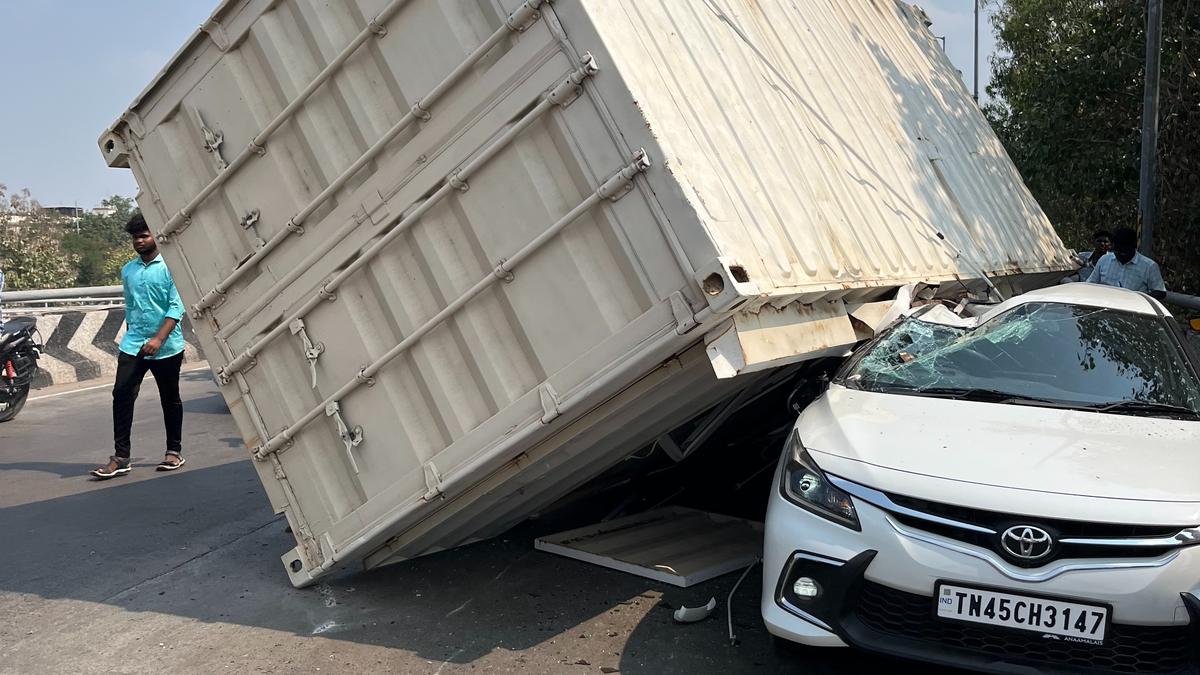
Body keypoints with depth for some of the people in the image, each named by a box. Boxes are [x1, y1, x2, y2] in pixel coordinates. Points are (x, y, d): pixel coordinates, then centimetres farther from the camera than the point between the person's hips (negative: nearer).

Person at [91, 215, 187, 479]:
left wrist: (158, 339, -22)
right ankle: (121, 457, -3)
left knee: (170, 400, 8)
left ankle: (174, 451, 22)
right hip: (133, 345, 4)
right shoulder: (128, 271, 11)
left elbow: (177, 307, -13)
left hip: (167, 347, -4)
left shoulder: (170, 267, -6)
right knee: (121, 396, -7)